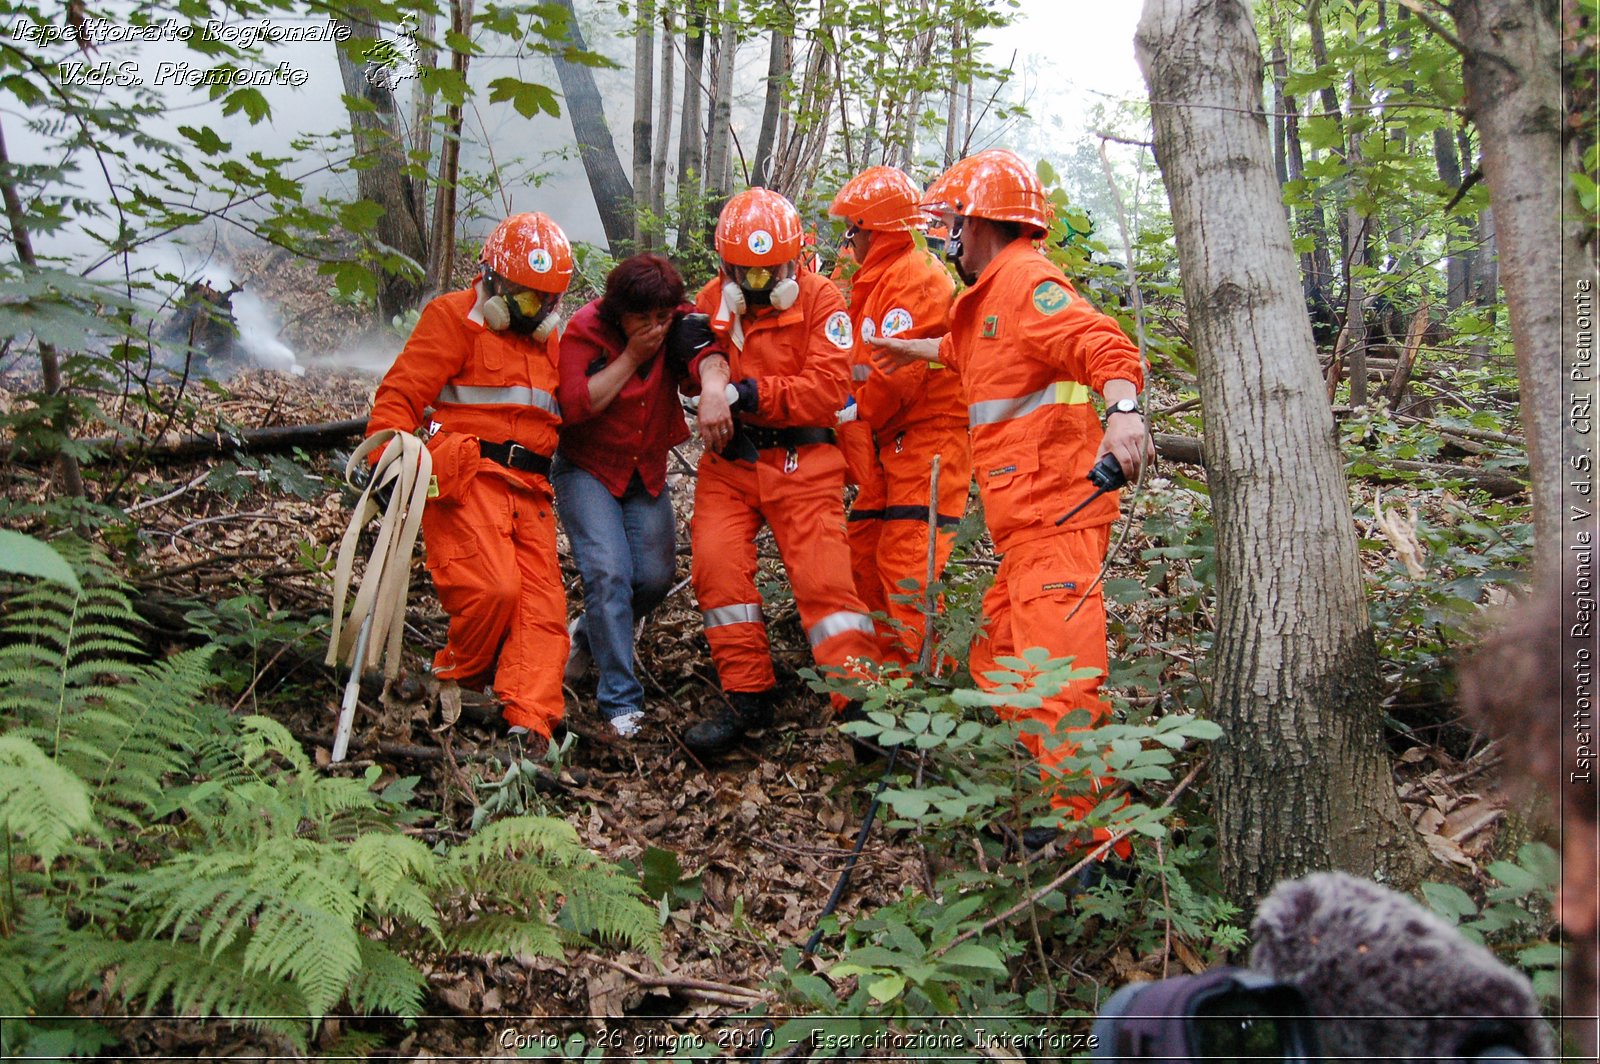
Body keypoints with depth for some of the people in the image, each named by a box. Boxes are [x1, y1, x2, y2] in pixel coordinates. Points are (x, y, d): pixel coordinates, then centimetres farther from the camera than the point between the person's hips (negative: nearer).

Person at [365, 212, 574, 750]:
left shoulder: (548, 339, 25)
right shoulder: (456, 318, 3)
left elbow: (569, 413, 35)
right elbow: (401, 393, -5)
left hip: (529, 489, 7)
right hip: (466, 477, -6)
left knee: (542, 604, -7)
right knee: (494, 588, -20)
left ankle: (528, 725, -11)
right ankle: (454, 683, 6)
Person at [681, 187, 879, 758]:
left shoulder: (819, 299, -4)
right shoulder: (713, 300, 10)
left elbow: (827, 389, -14)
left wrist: (742, 393, -17)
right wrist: (711, 372, -26)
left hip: (801, 461, -3)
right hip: (729, 461, 4)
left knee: (824, 577, -10)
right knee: (716, 562, -13)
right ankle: (747, 696, -2)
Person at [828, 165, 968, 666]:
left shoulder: (915, 276, -13)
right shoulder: (879, 278, 19)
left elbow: (898, 375, -20)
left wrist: (852, 415, -7)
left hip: (927, 441, -10)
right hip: (890, 446, 10)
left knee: (905, 567, -11)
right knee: (864, 555, 11)